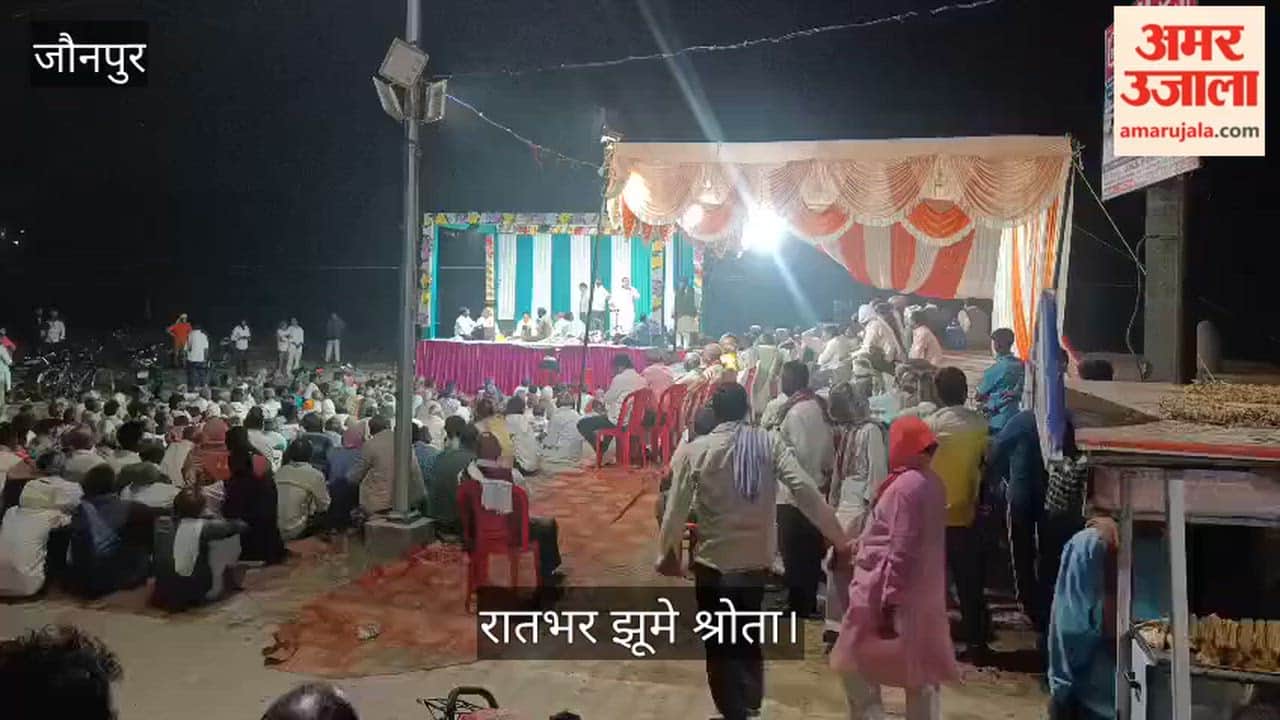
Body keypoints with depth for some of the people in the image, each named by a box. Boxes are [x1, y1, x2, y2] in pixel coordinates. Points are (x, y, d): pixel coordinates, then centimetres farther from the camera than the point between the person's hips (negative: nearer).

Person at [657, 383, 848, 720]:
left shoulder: (697, 449, -11)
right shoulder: (769, 443, -7)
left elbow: (677, 505, -7)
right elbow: (805, 489, -15)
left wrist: (666, 552, 7)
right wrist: (839, 539, -9)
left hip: (714, 559, -3)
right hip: (757, 557, 3)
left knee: (719, 641, 14)